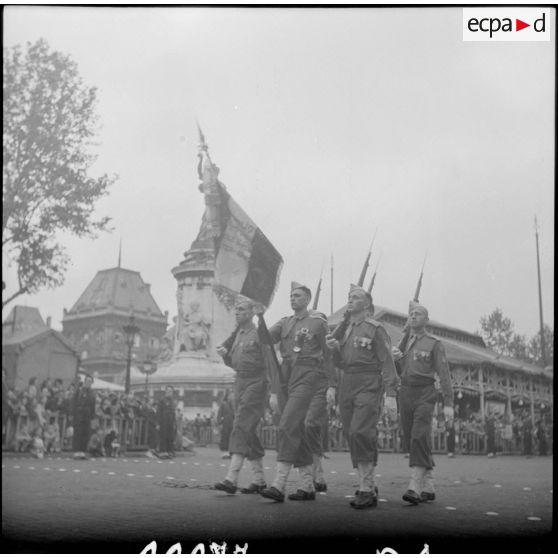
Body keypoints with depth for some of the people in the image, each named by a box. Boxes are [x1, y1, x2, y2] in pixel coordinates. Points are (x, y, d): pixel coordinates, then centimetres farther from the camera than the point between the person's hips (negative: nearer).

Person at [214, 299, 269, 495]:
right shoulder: (237, 334, 16)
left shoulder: (259, 333, -7)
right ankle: (259, 480, 17)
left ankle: (232, 478, -19)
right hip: (239, 383, 8)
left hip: (256, 384, -8)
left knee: (241, 427, -15)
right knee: (248, 432, 9)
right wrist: (225, 354, 3)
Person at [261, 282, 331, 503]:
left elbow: (328, 353, 4)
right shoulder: (284, 323, 17)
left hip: (306, 377, -7)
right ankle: (308, 486, 18)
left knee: (287, 427, -18)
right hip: (285, 375, 7)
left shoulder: (318, 323, 1)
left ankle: (279, 484, -20)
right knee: (297, 430, 9)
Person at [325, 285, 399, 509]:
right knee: (351, 435, 5)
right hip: (347, 385, 7)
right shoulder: (345, 330, 18)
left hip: (369, 386, -7)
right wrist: (334, 348, 1)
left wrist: (391, 394, -14)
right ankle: (368, 487, 13)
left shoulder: (375, 329, -3)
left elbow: (387, 363, -7)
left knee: (360, 432, -19)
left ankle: (366, 489, -13)